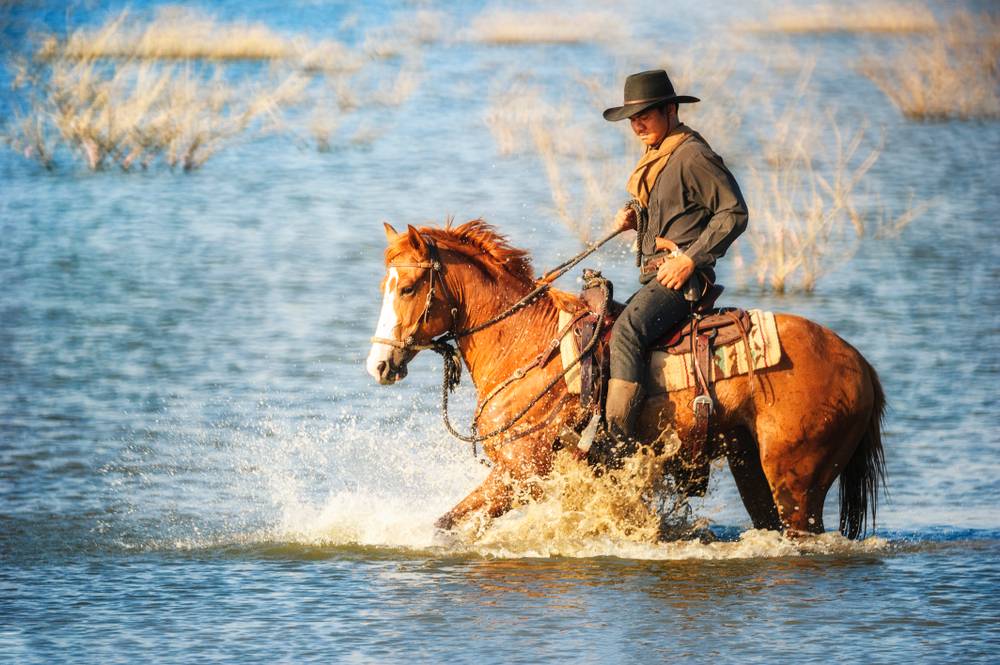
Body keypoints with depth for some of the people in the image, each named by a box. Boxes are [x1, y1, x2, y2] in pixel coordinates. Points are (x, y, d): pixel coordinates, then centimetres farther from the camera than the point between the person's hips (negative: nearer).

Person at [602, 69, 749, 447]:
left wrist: (690, 260, -20)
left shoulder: (692, 156, -12)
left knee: (627, 331, -31)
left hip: (681, 278, -11)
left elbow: (733, 213, -15)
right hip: (654, 277, 11)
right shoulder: (656, 154, 17)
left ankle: (620, 440, -39)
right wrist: (633, 216, 12)